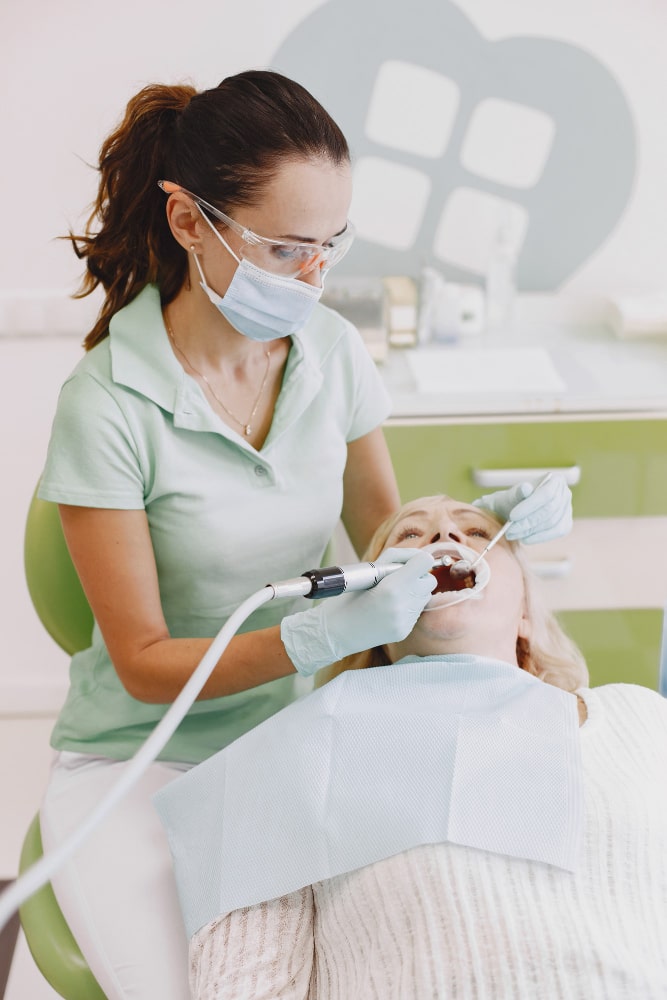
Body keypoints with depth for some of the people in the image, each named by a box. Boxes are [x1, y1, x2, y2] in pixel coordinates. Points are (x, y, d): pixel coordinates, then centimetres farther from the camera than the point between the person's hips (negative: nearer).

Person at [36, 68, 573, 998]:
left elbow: (384, 532, 10)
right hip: (138, 764, -4)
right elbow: (145, 666, -15)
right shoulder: (108, 405, -18)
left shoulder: (334, 351, -3)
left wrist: (490, 516, -10)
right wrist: (323, 634, -29)